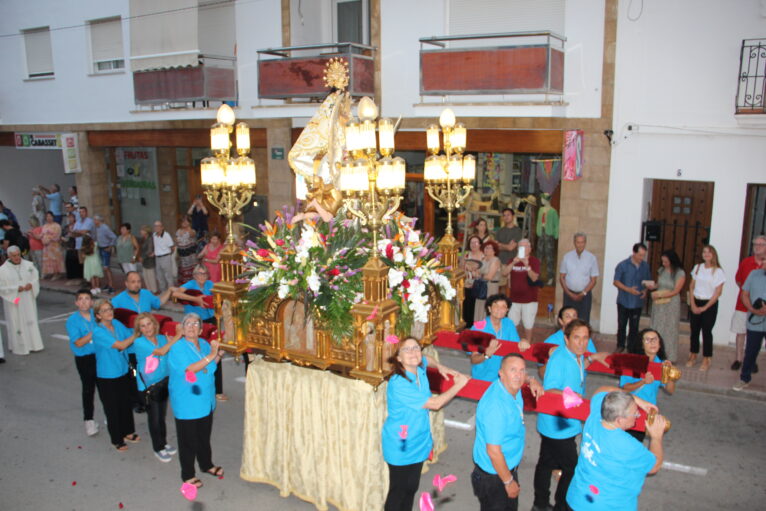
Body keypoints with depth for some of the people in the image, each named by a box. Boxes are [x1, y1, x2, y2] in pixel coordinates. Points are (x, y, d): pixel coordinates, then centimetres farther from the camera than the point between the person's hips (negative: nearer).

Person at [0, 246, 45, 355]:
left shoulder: (28, 265, 1)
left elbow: (36, 277, 6)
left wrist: (31, 284, -14)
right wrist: (16, 288, -19)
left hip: (28, 299, 3)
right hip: (14, 301, -3)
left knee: (31, 320, 8)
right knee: (16, 323, 2)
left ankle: (33, 344, 17)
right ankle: (18, 347, 12)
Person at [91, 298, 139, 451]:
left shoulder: (117, 324, -2)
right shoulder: (98, 332, -22)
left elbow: (131, 337, 6)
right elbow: (121, 345, -25)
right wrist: (137, 333, -19)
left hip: (123, 372, 6)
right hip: (107, 377, -6)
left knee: (126, 403, 18)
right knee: (112, 408, 9)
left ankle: (128, 432, 37)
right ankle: (116, 439, 25)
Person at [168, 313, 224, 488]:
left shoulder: (204, 344, 5)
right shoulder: (177, 348, -15)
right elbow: (189, 369, -28)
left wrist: (217, 358, -2)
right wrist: (210, 355, -29)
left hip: (205, 400, 6)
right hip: (186, 403, -6)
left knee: (204, 436, 21)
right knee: (188, 440, 6)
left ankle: (206, 465, 40)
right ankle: (187, 474, 21)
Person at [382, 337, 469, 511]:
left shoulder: (420, 368, -6)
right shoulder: (398, 384, -31)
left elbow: (426, 359, 23)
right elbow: (435, 403, -27)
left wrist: (440, 366, 5)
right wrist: (458, 385, -16)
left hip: (418, 442, 7)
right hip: (400, 446, -7)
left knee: (412, 487, 21)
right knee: (398, 491, 8)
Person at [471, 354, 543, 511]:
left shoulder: (512, 388, -7)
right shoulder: (495, 406, -33)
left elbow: (522, 378, 21)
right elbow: (493, 451, -29)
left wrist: (532, 381, 0)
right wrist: (509, 481, -17)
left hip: (509, 467, 9)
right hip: (493, 475, -9)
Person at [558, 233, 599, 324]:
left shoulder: (591, 258, -2)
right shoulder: (567, 257, 1)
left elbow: (593, 280, -1)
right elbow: (561, 277, 4)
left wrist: (582, 294, -9)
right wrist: (569, 293, -6)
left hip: (585, 295, -1)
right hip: (569, 294, 1)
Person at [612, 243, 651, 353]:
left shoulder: (645, 266, 1)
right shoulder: (623, 265, -8)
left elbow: (647, 281, 13)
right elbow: (616, 282, -7)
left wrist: (645, 290, -8)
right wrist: (628, 289, -20)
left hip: (637, 302, 2)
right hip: (623, 301, -2)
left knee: (634, 327, 8)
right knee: (622, 325, 8)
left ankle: (632, 349, 19)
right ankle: (620, 346, 24)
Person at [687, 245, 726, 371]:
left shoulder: (718, 271, -7)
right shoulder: (697, 268, 5)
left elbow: (717, 293, -7)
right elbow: (691, 287, 7)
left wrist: (705, 307, -9)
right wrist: (692, 304, -3)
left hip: (710, 304, -3)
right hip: (696, 302, 4)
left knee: (707, 331, 0)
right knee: (694, 330, 7)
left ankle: (706, 359, 10)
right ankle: (693, 356, 18)